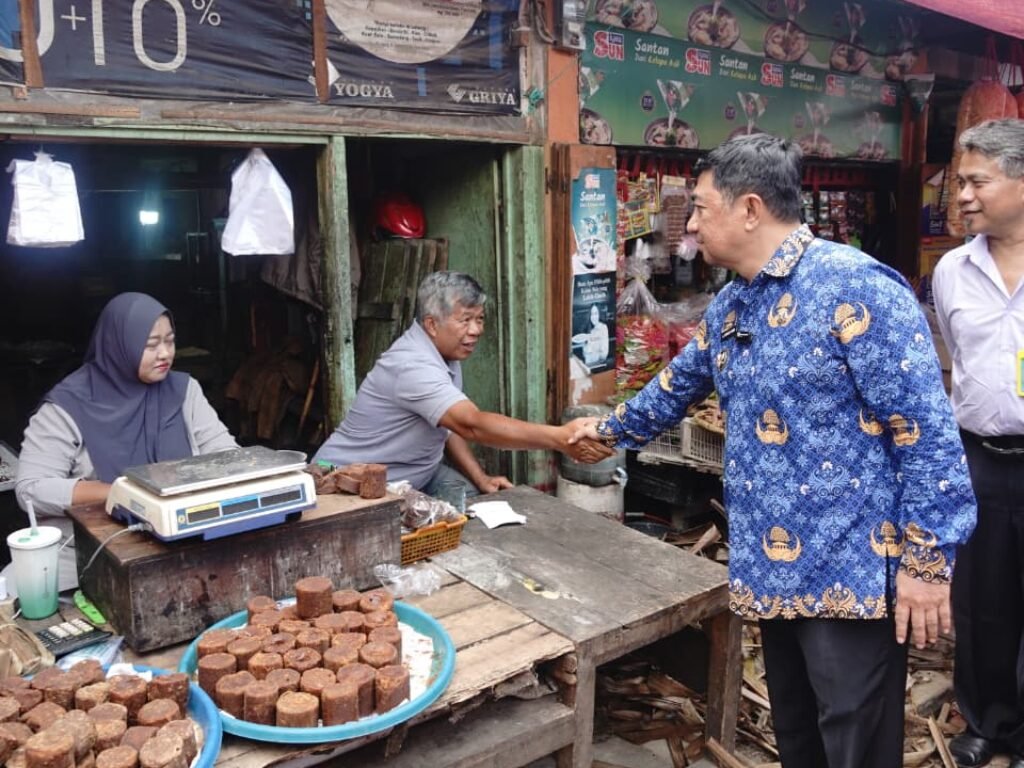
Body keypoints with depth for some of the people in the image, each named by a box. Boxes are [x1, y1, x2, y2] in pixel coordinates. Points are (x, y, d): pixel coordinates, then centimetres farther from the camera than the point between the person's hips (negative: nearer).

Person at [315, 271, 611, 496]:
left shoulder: (445, 355, 1)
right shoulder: (413, 366, -30)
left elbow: (448, 424, 8)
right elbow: (472, 425, -40)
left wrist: (481, 478, -5)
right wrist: (560, 437, -44)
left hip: (413, 475, 9)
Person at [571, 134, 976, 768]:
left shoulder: (854, 287, -17)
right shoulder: (731, 304, 10)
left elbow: (924, 428, -18)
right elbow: (680, 386, 26)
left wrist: (926, 561, -18)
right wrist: (611, 429, 38)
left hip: (852, 571, -8)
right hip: (774, 569, 8)